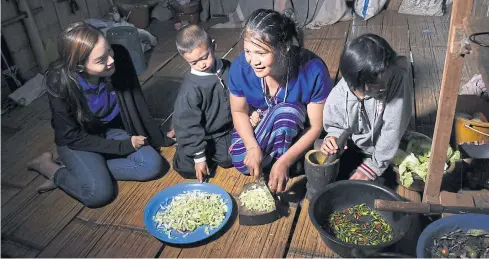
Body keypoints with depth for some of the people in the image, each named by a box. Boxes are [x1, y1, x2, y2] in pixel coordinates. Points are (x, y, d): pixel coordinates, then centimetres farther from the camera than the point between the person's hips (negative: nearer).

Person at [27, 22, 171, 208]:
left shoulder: (119, 57, -23)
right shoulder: (59, 82, -29)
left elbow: (136, 102, -7)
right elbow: (72, 136, -19)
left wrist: (157, 138, 1)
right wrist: (123, 146, -21)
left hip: (112, 130, 4)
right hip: (77, 141, -3)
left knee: (153, 165, -17)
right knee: (99, 192, -24)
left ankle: (95, 170, -2)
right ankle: (51, 169, 3)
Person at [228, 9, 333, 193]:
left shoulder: (313, 70, -33)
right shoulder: (240, 67, -25)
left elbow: (316, 127, -24)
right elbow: (239, 112, -10)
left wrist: (284, 161, -34)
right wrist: (252, 146, -27)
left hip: (298, 132, -2)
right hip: (259, 125, 2)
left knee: (286, 111, -34)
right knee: (241, 162, -22)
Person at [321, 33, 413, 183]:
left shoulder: (399, 78, -31)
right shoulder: (339, 96, -24)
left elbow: (393, 129, -27)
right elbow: (335, 126, -4)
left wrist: (373, 166, -24)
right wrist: (332, 138, -29)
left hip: (383, 153, -1)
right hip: (352, 150, 2)